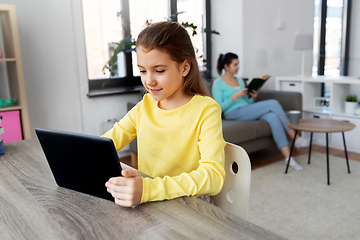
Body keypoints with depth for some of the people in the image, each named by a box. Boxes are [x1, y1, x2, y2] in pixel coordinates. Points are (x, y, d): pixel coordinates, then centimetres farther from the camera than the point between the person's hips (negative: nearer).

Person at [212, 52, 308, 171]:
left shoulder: (240, 80, 22)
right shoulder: (218, 83, 1)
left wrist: (253, 97, 1)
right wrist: (235, 96, -16)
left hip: (247, 111, 6)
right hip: (234, 113, -6)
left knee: (272, 117, -28)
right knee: (273, 103, -21)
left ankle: (287, 157, -32)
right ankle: (295, 137, -12)